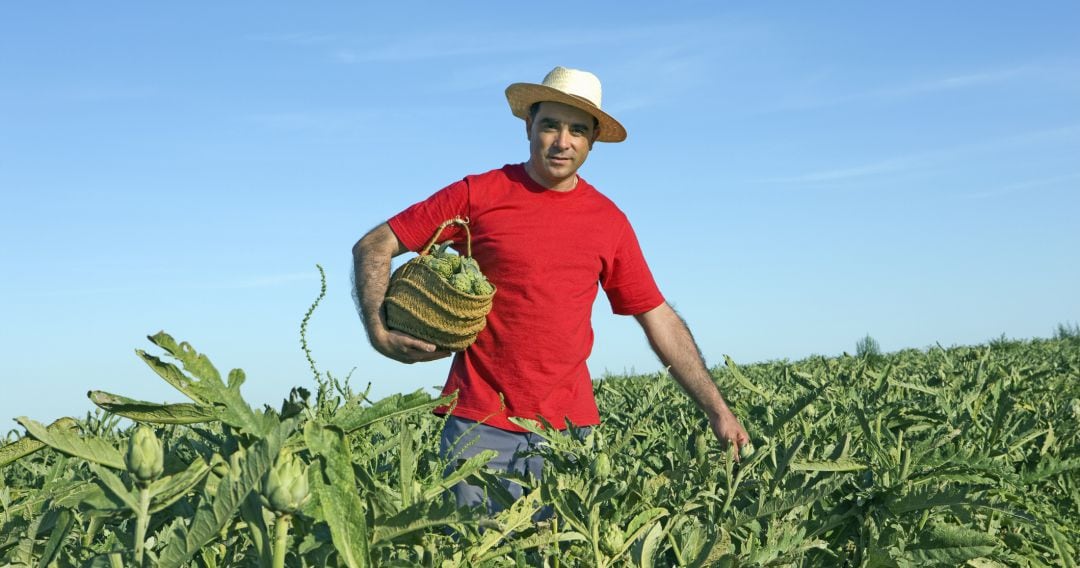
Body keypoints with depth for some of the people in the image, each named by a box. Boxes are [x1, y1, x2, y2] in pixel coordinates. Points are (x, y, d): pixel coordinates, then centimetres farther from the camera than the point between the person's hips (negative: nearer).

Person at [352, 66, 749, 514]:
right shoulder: (477, 196, -1)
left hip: (568, 426, 2)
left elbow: (660, 319, 11)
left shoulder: (610, 222, 7)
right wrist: (380, 334, -14)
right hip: (479, 423, -2)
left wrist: (717, 409, 7)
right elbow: (372, 248, 2)